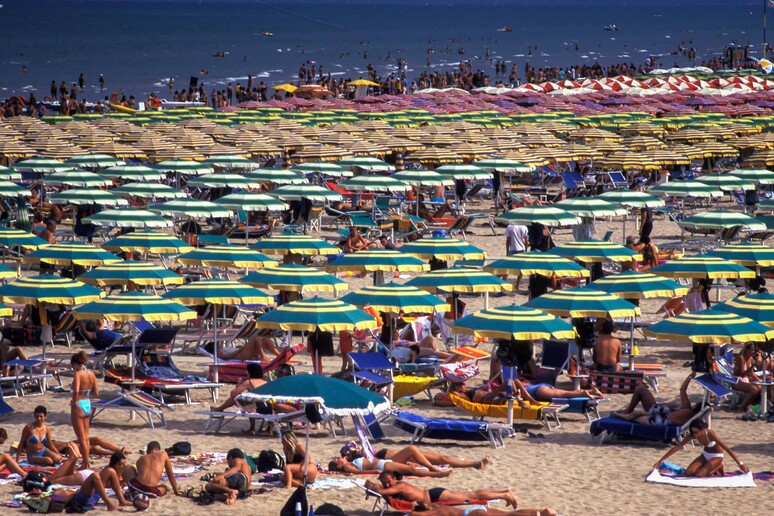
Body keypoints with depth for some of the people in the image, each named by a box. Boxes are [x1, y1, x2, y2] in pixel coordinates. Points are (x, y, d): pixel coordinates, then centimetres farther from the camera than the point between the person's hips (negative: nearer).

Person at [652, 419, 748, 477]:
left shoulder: (710, 434, -33)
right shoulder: (692, 435, -18)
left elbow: (727, 449, -32)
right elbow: (677, 447, -13)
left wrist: (741, 464, -34)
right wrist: (660, 461, -15)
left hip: (717, 456, -6)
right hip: (705, 454, 6)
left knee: (699, 474, -24)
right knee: (688, 473, -11)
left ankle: (718, 467, 4)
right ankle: (714, 468, 10)